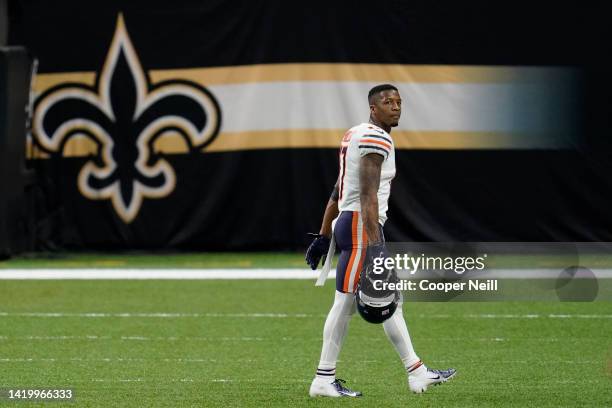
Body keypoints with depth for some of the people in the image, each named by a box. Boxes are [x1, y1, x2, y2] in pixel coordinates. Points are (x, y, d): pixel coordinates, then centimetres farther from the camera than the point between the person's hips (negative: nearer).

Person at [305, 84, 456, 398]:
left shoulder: (355, 136, 18)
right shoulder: (376, 140, -12)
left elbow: (337, 193, 21)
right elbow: (368, 196, -20)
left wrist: (323, 237, 23)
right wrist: (374, 243, -24)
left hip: (346, 222, 10)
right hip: (361, 226, -10)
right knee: (345, 303, -6)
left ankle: (416, 373, 15)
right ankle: (324, 380, -2)